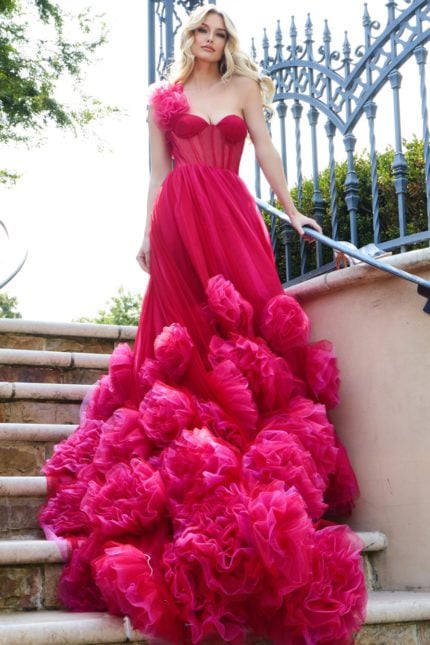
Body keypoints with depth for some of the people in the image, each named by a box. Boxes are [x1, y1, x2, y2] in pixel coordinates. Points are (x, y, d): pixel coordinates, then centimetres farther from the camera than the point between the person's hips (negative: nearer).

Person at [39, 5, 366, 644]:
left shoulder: (243, 89, 17)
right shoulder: (164, 98, 17)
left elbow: (266, 150, 10)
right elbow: (157, 172, 14)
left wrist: (292, 211, 1)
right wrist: (147, 231, 6)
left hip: (232, 213, 0)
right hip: (178, 214, 0)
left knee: (251, 319, -12)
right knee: (186, 323, -5)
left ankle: (250, 434, -13)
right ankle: (185, 436, -5)